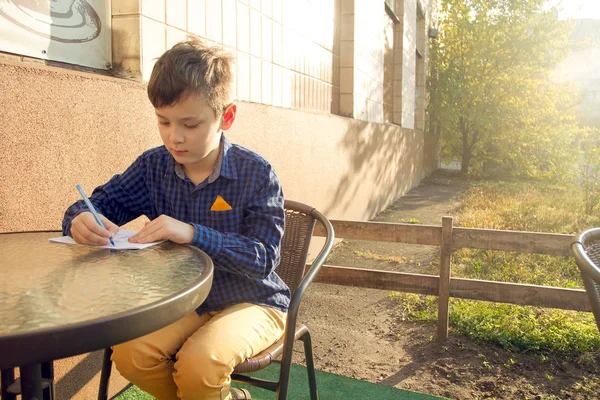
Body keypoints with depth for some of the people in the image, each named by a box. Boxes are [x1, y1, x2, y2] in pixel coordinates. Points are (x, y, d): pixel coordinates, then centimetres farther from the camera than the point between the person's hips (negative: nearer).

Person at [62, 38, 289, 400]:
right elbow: (101, 203, 4)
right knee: (129, 353, -18)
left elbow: (264, 258, -22)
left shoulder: (257, 174, -16)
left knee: (198, 364, -29)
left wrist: (193, 234, -36)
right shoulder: (153, 166, -3)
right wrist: (81, 220, -22)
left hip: (252, 302, -5)